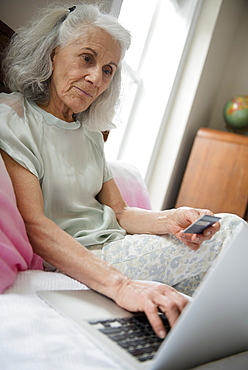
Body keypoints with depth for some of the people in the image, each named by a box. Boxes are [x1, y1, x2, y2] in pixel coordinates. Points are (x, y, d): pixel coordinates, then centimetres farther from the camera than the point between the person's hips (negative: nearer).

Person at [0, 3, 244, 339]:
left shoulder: (89, 132, 15)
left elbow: (119, 212, 11)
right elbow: (33, 224, -23)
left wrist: (172, 219, -11)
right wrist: (120, 286, -35)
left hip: (112, 250, 8)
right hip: (67, 264, -7)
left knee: (229, 226, -5)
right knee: (228, 238, -17)